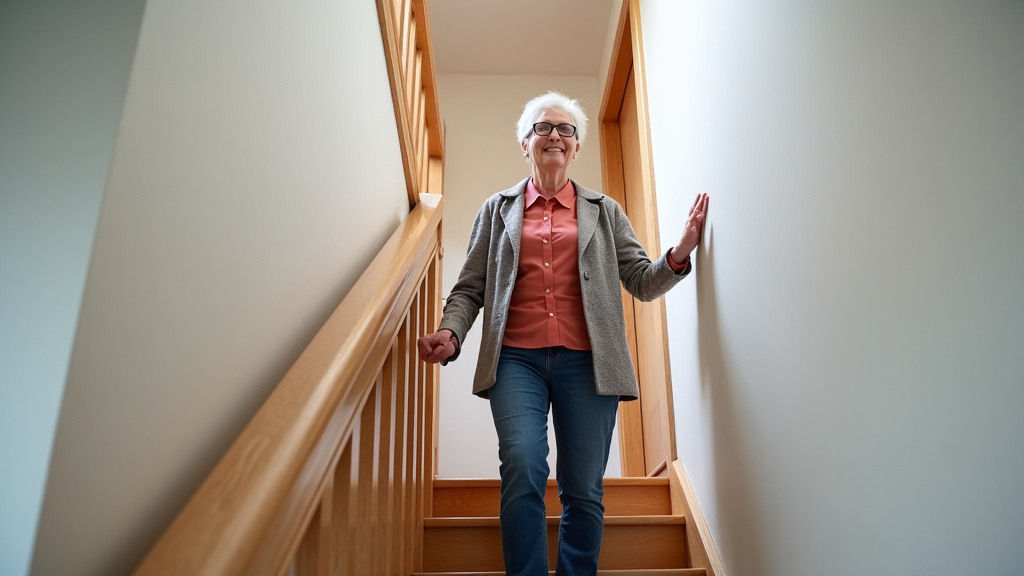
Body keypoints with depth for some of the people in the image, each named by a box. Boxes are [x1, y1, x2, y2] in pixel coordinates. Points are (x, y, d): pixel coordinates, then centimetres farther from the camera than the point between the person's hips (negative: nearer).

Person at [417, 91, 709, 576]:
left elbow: (642, 283, 12)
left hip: (585, 361, 1)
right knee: (522, 468, -20)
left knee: (584, 490, 0)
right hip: (516, 358, 0)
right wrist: (450, 333, -8)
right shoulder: (497, 210, 16)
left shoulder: (604, 212, 17)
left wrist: (678, 255, -8)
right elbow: (470, 287, 11)